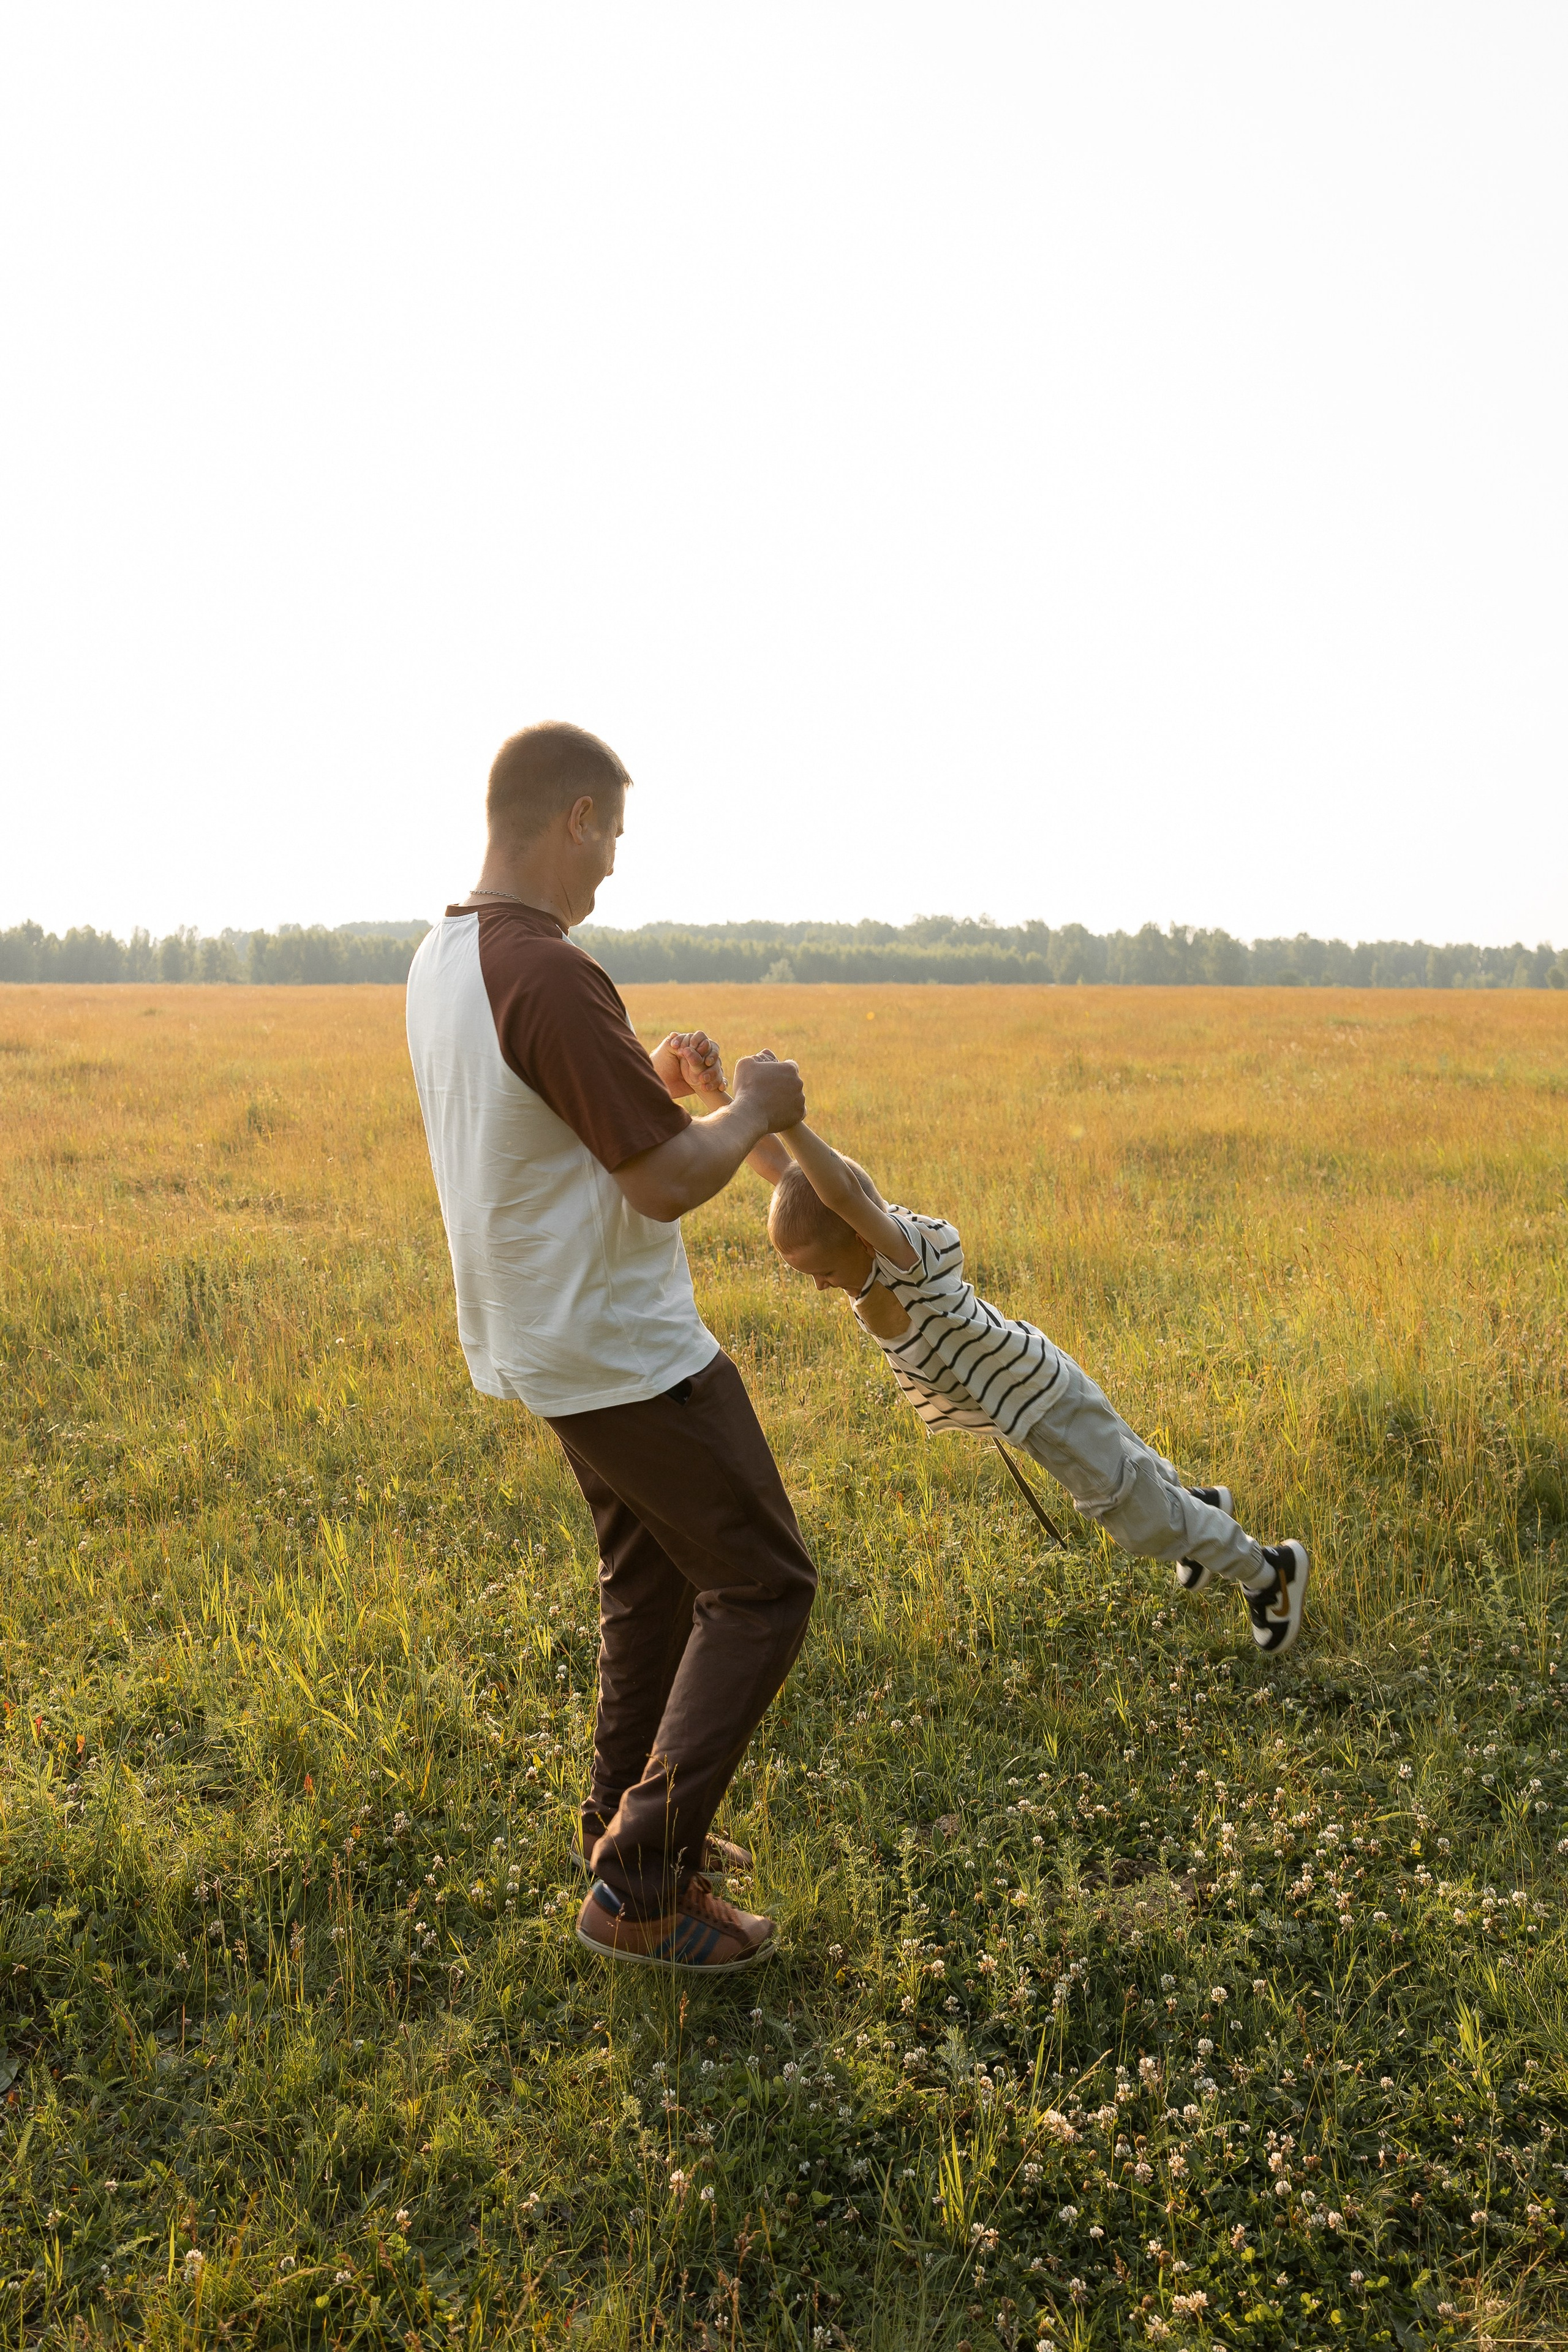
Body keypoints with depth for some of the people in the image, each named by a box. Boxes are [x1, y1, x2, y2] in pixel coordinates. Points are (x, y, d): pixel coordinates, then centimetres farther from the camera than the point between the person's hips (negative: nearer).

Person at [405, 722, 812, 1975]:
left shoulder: (441, 959, 6)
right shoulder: (552, 976, -26)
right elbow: (670, 1183, -24)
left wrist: (651, 1083, 13)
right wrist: (752, 1110, -7)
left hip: (547, 1343, 10)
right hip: (626, 1353, -10)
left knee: (652, 1578, 23)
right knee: (761, 1587, 2)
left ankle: (630, 1822, 34)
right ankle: (643, 1886, 4)